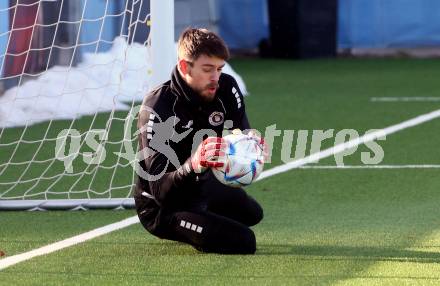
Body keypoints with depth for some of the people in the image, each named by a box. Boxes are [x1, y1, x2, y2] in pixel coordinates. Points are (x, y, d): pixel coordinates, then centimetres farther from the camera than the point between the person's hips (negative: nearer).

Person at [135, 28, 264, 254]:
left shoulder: (226, 89, -14)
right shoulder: (156, 109, -33)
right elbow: (160, 189, -38)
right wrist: (194, 165, -59)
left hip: (202, 187, 8)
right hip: (161, 208, -8)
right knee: (242, 241, -24)